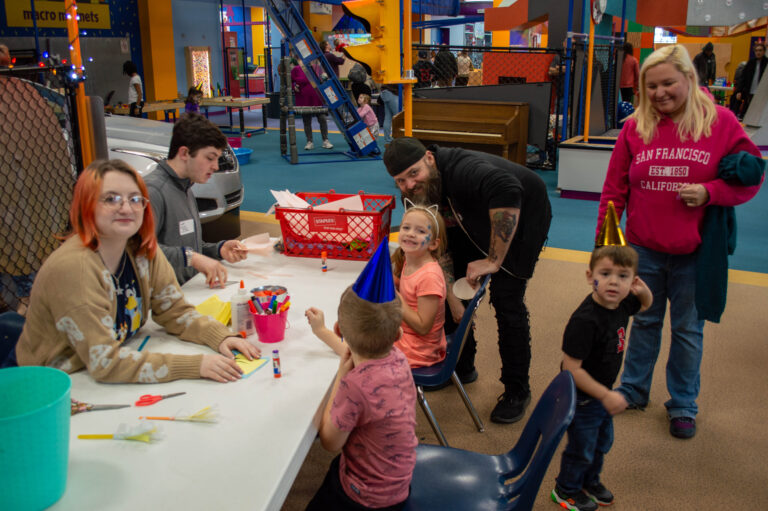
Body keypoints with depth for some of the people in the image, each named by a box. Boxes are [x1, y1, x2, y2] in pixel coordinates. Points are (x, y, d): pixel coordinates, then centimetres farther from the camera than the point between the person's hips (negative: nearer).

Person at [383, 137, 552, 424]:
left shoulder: (463, 171, -40)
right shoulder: (416, 195, -14)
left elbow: (507, 192, -57)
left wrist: (494, 260, -47)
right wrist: (451, 296, -19)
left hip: (521, 215, -7)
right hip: (475, 224, 7)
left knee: (506, 298, -14)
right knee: (450, 284, 4)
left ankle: (517, 390, 2)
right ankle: (461, 368, 25)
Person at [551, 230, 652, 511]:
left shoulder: (620, 305, -9)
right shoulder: (585, 320, -34)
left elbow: (644, 304, 15)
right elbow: (571, 368, -32)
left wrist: (644, 291, -9)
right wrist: (606, 395, -26)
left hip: (603, 393, 8)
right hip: (582, 398, -8)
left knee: (603, 441, 26)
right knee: (582, 448, 11)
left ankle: (590, 482, 51)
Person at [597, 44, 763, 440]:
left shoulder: (720, 122, -6)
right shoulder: (635, 127, -1)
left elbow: (749, 179, -2)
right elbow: (614, 190, 2)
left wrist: (710, 191, -20)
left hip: (696, 252, -2)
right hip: (643, 249, 2)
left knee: (688, 329, 11)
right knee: (645, 321, 18)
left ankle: (683, 404, 29)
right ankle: (634, 389, 36)